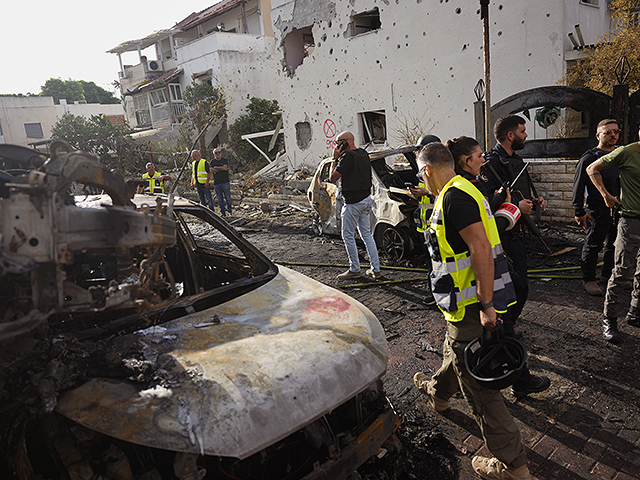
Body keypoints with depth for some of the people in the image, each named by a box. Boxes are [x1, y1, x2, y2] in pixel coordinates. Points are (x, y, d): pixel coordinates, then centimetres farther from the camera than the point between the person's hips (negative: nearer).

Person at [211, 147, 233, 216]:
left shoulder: (225, 160, 5)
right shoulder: (212, 162, 11)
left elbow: (224, 167, -13)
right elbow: (211, 171, -4)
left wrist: (216, 167, -4)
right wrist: (221, 168, -9)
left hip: (225, 182, -2)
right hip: (216, 183, 2)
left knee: (228, 198, -2)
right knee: (220, 199, 5)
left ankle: (229, 211, 12)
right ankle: (223, 212, 13)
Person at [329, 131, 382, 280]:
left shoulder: (348, 156, -18)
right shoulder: (364, 154, 11)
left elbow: (332, 177, -13)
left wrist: (335, 158, -8)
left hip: (353, 203, -9)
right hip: (367, 199, 9)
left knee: (348, 235, 4)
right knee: (367, 234, 14)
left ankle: (354, 269, 12)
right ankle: (376, 269, 16)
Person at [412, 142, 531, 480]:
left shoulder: (454, 197, -20)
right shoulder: (462, 191, 13)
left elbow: (481, 249, -28)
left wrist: (486, 306, -26)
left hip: (472, 307, -11)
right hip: (473, 301, 11)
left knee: (477, 383, 0)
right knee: (454, 351, 32)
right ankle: (438, 394, 57)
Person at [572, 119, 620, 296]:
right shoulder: (589, 158, -7)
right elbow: (578, 186, -9)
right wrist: (579, 212, -12)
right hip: (597, 210, -6)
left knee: (614, 244, 14)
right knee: (593, 245, 0)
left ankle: (609, 275, 29)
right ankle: (588, 279, 11)